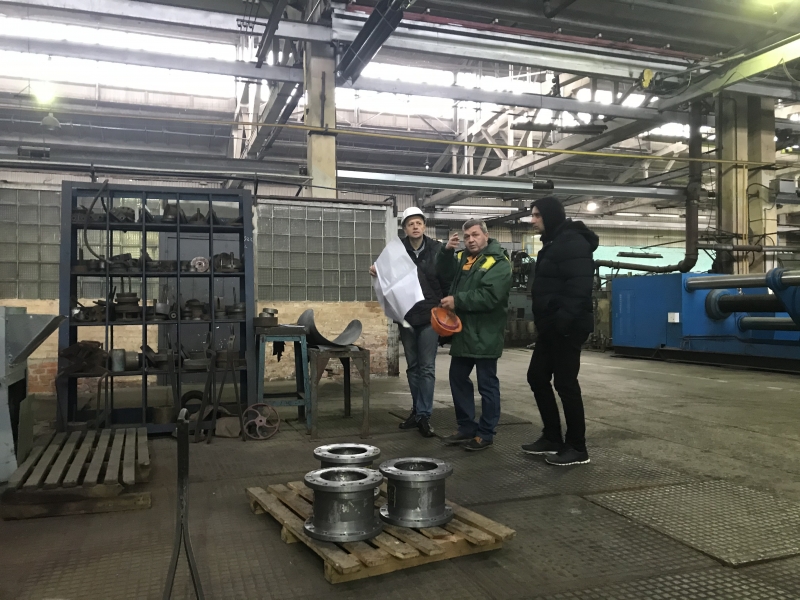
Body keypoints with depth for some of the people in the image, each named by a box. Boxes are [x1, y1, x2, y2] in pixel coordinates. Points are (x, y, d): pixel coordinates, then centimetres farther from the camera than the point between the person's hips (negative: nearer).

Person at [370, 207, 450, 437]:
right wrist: (378, 272, -13)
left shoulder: (437, 249, -4)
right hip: (406, 316, 3)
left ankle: (424, 416, 3)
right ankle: (417, 411, 24)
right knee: (413, 367, 12)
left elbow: (448, 281, -4)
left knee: (427, 367, -2)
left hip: (430, 317, -3)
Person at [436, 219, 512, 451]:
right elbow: (444, 271, 7)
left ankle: (486, 434, 11)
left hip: (485, 333, -8)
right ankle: (466, 427, 26)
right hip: (463, 330, 8)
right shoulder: (463, 257, 14)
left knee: (487, 384, 1)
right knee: (458, 379, 14)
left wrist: (457, 301, -18)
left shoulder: (499, 262, -11)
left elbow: (489, 296, -22)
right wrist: (447, 250, -9)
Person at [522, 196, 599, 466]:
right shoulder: (554, 242, 18)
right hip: (551, 326, 10)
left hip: (566, 326, -10)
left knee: (565, 383, -4)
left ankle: (577, 448, 7)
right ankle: (552, 437, 23)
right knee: (537, 377, 13)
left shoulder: (572, 242, -14)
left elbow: (580, 285, -24)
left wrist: (564, 318, -28)